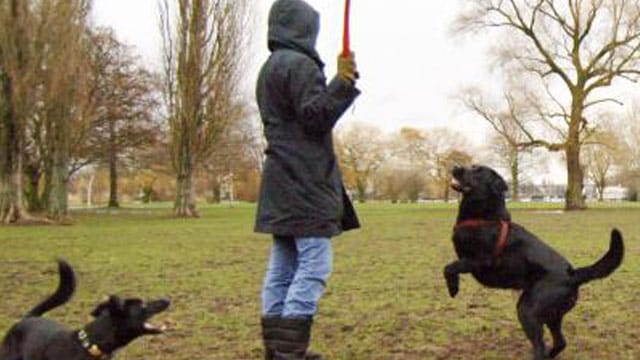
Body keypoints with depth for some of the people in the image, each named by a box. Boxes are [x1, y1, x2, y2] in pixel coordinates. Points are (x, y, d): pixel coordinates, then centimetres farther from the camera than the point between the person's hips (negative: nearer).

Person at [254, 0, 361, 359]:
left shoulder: (269, 69, 21)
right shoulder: (299, 64, -9)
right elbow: (315, 117, -16)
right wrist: (342, 83, -25)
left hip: (282, 185, 10)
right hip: (305, 183, -10)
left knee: (282, 269, 9)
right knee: (314, 266, -10)